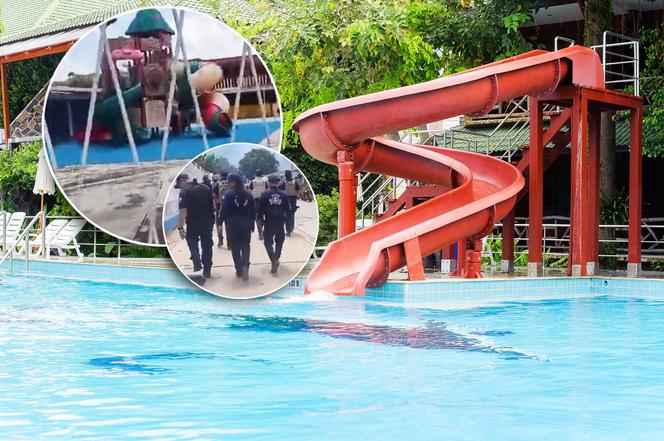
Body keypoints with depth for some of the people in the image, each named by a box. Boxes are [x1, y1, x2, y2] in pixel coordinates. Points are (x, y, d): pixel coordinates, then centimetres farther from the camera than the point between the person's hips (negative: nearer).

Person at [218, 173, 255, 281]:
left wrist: (219, 221, 0)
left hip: (232, 224, -3)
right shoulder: (248, 194, 4)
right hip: (246, 224, 3)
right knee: (245, 246, 8)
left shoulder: (229, 194, -9)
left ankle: (239, 270, 10)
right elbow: (253, 211, 7)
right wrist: (252, 224, 14)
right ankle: (245, 266, -14)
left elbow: (224, 210, -12)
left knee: (235, 247, 8)